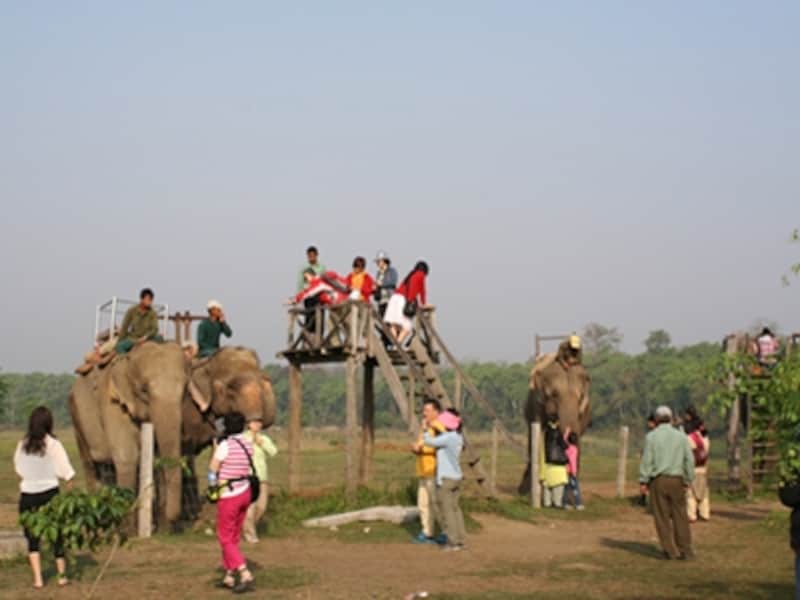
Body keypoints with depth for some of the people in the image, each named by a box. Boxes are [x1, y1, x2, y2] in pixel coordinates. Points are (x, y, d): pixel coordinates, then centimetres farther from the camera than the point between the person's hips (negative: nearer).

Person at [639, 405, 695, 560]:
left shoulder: (652, 436, -3)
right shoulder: (681, 436, 4)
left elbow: (647, 460, -8)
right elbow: (689, 460, 3)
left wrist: (643, 481, -3)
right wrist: (687, 481, 10)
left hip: (657, 480, -2)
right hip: (676, 480, 2)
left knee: (662, 517, 4)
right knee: (680, 516, 7)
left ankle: (671, 551, 3)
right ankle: (685, 551, 7)